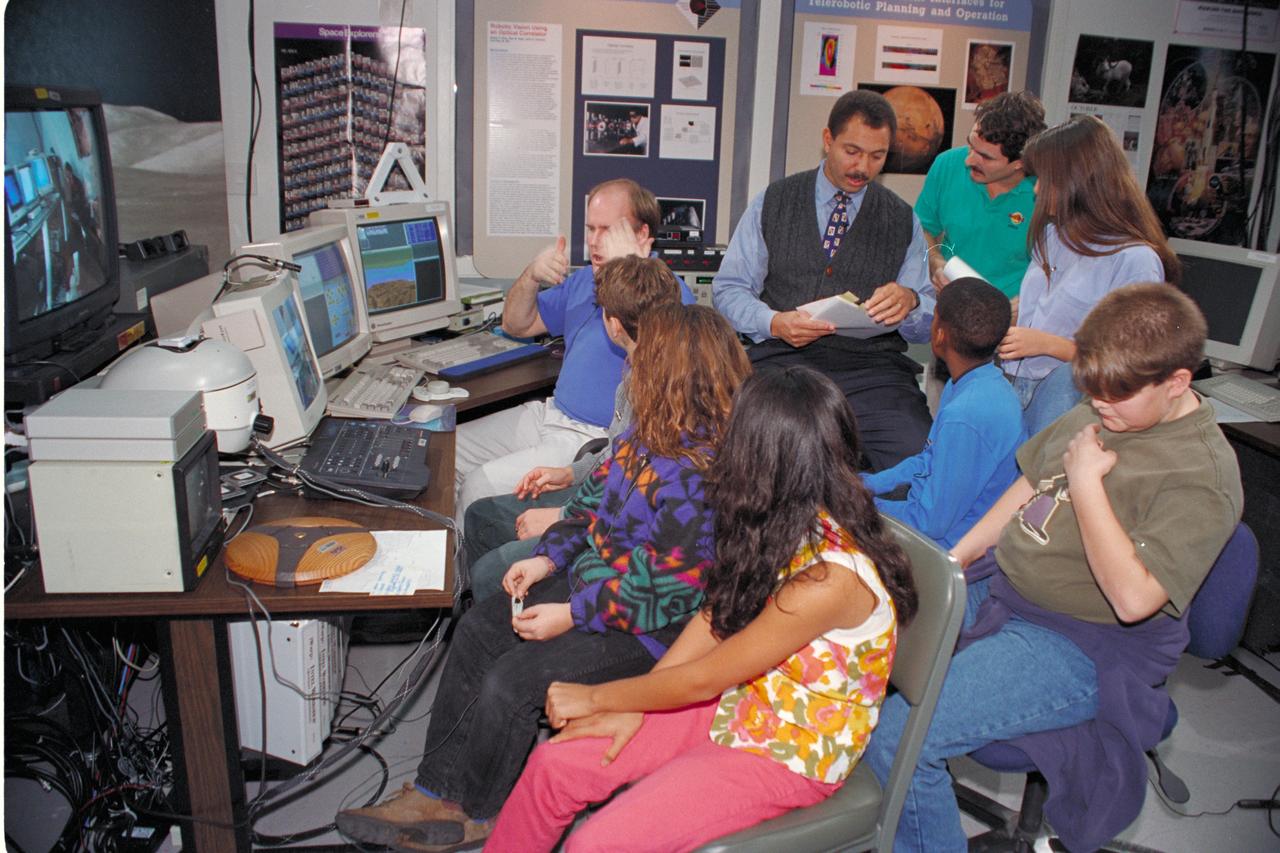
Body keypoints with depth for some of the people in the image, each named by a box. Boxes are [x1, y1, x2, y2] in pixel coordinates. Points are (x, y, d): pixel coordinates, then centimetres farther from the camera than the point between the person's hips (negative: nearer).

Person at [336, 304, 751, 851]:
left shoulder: (698, 474, -30)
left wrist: (572, 615, -21)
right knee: (478, 630, 6)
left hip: (646, 626, -10)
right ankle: (436, 791, 15)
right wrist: (548, 558, 3)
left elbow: (671, 589, -26)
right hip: (595, 575, 10)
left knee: (511, 682, -15)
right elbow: (599, 494, 12)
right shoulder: (651, 428, -1)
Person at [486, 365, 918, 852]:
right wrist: (632, 708, -5)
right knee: (553, 766, -3)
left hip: (789, 754, -7)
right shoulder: (795, 521, -7)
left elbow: (701, 680, -22)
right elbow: (717, 615, 0)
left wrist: (596, 697, -8)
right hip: (738, 699, 7)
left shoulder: (830, 579, -32)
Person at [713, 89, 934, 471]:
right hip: (783, 361, -1)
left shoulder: (903, 221, 15)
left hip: (872, 368, 2)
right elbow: (728, 289, 8)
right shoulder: (772, 203, 12)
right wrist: (774, 322, -13)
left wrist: (910, 300, -13)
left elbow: (928, 326, 12)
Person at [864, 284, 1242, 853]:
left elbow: (1132, 597, -27)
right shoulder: (1096, 413, 6)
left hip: (1080, 648, -9)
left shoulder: (1203, 476, -18)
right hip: (997, 585, 9)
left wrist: (1085, 481, -22)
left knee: (896, 736, -24)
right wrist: (955, 559, 10)